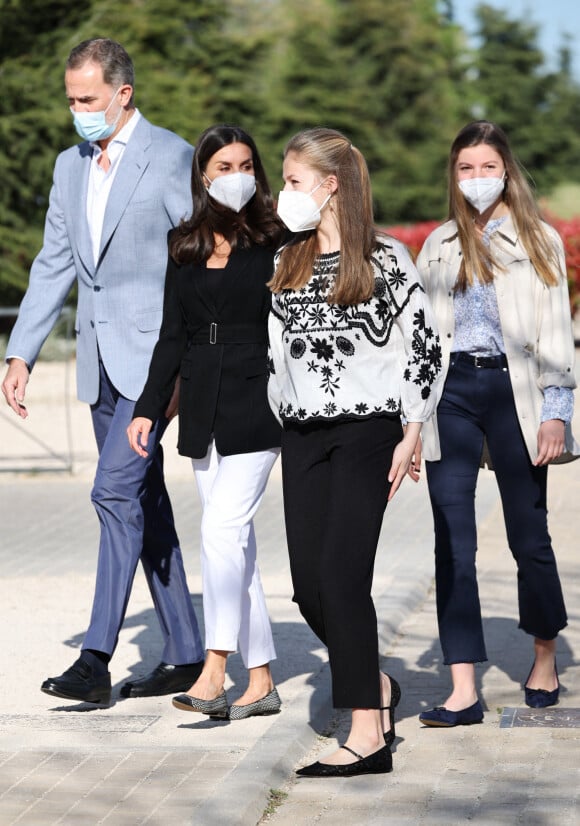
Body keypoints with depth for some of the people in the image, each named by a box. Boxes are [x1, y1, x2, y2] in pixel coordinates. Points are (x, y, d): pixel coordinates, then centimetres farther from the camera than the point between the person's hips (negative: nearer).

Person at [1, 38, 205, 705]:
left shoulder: (172, 157, -7)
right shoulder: (71, 166, 14)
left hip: (155, 352, -7)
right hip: (101, 361, 8)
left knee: (116, 491, -16)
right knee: (143, 502, 10)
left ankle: (96, 658, -15)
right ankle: (185, 656, 17)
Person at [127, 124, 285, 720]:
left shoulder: (275, 243, -1)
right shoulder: (185, 247, 11)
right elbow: (172, 336, 13)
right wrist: (148, 408, 7)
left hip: (258, 404, -5)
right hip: (203, 409, 5)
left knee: (222, 529, -16)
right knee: (235, 540, 7)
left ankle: (214, 671, -12)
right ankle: (260, 681, 12)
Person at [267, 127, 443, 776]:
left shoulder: (384, 259, -5)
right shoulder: (286, 264, 12)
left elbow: (424, 345, -5)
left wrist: (411, 434, -8)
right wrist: (281, 422, 14)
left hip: (366, 432, -6)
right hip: (302, 438, 6)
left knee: (342, 576, -14)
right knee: (309, 585, 2)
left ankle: (368, 737, -12)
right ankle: (376, 686, 26)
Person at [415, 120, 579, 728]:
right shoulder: (439, 245, 15)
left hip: (512, 389, -2)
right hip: (450, 390, 2)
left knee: (528, 535, 3)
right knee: (452, 540, -5)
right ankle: (463, 691, -6)